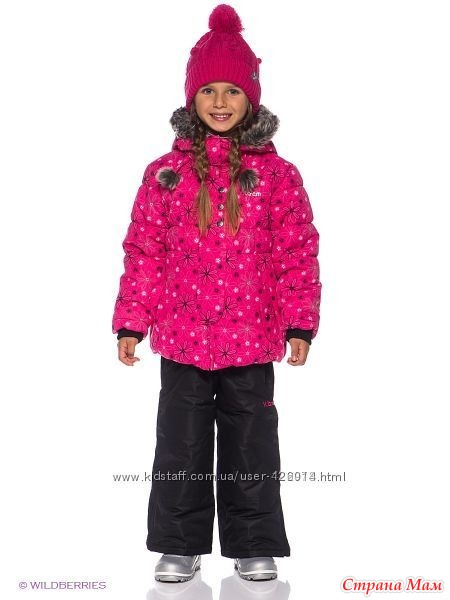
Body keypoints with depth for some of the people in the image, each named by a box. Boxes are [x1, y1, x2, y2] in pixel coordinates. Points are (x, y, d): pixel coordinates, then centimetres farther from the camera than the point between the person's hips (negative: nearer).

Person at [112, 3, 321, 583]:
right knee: (181, 442, 10)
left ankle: (255, 547, 26)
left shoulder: (277, 174, 1)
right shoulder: (165, 173, 4)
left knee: (250, 443, 10)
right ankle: (180, 547, 26)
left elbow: (297, 253, 1)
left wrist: (299, 323, -5)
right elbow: (143, 252, 4)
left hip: (251, 338, -1)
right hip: (181, 336, 1)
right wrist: (131, 322, 2)